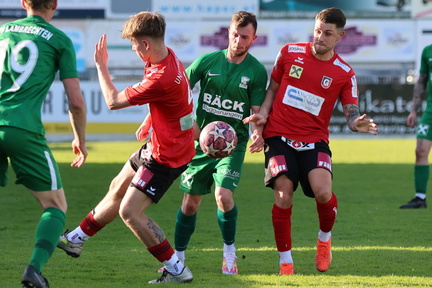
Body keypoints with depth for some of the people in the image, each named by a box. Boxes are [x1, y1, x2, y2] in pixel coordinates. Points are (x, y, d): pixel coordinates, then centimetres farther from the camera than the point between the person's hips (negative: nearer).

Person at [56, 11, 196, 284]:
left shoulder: (161, 79, -32)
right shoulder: (168, 57, -2)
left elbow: (114, 101, -21)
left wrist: (101, 66, -10)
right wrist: (150, 120, 17)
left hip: (166, 157, -10)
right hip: (159, 146, 10)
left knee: (130, 211, -12)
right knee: (118, 189, 24)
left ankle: (177, 270, -6)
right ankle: (77, 238, 43)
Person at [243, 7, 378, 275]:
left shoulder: (344, 73, -1)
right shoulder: (290, 52, 2)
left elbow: (351, 112, 0)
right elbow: (273, 87, 13)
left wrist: (357, 123, -24)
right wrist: (263, 114, -2)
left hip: (314, 140, 0)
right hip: (279, 135, 0)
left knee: (322, 192, -22)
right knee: (284, 196, -13)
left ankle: (325, 238, 12)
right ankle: (285, 261, 4)